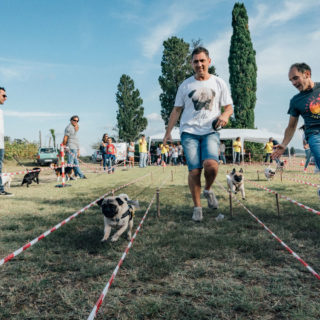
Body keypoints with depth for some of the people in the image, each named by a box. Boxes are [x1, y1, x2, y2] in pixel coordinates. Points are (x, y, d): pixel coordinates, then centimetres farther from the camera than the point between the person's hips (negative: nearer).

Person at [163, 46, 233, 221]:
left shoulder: (219, 83, 10)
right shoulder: (185, 85, 12)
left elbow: (229, 107, 12)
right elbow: (176, 110, 15)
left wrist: (225, 115, -12)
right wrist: (168, 133, 10)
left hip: (210, 132, 0)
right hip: (189, 132, 1)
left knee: (211, 165, -23)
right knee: (194, 170, -8)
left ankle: (208, 190, 9)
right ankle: (197, 207, 8)